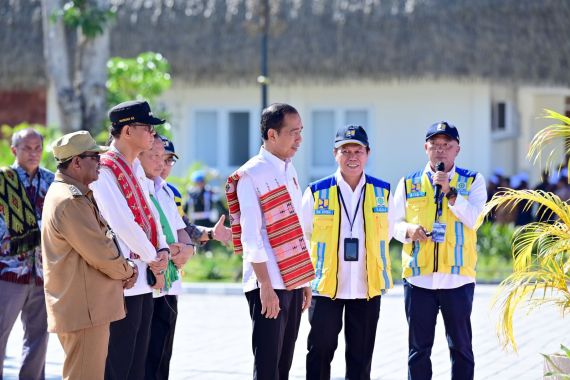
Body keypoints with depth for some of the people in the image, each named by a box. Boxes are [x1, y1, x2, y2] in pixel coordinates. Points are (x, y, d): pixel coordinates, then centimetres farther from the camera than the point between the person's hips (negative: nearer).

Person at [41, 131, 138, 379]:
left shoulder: (76, 195, 17)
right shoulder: (70, 201, -18)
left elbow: (102, 240, 21)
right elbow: (101, 254, -20)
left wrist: (125, 267, 3)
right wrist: (127, 270, -1)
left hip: (88, 308, 11)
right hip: (83, 311, -11)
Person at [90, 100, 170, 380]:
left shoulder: (136, 168, 13)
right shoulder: (104, 170, -15)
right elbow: (123, 224, -21)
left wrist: (163, 251, -3)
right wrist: (153, 261, -12)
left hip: (145, 281, 9)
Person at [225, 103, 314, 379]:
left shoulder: (289, 171, 14)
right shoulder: (251, 176, -10)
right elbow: (251, 236, -15)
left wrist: (304, 280, 16)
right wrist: (265, 285, -19)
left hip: (293, 282, 8)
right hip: (269, 284, -8)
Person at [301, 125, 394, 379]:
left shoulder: (382, 192, 3)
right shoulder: (317, 192, -3)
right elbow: (302, 235, 8)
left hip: (367, 288, 2)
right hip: (325, 285, -2)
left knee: (361, 356, 8)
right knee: (320, 352, 1)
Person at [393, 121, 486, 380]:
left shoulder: (472, 182, 5)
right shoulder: (409, 184, 10)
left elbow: (472, 218, -9)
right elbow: (395, 224, 11)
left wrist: (449, 191, -17)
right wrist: (408, 229, -10)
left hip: (458, 277, -1)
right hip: (418, 278, 1)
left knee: (461, 346, 5)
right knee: (419, 348, 6)